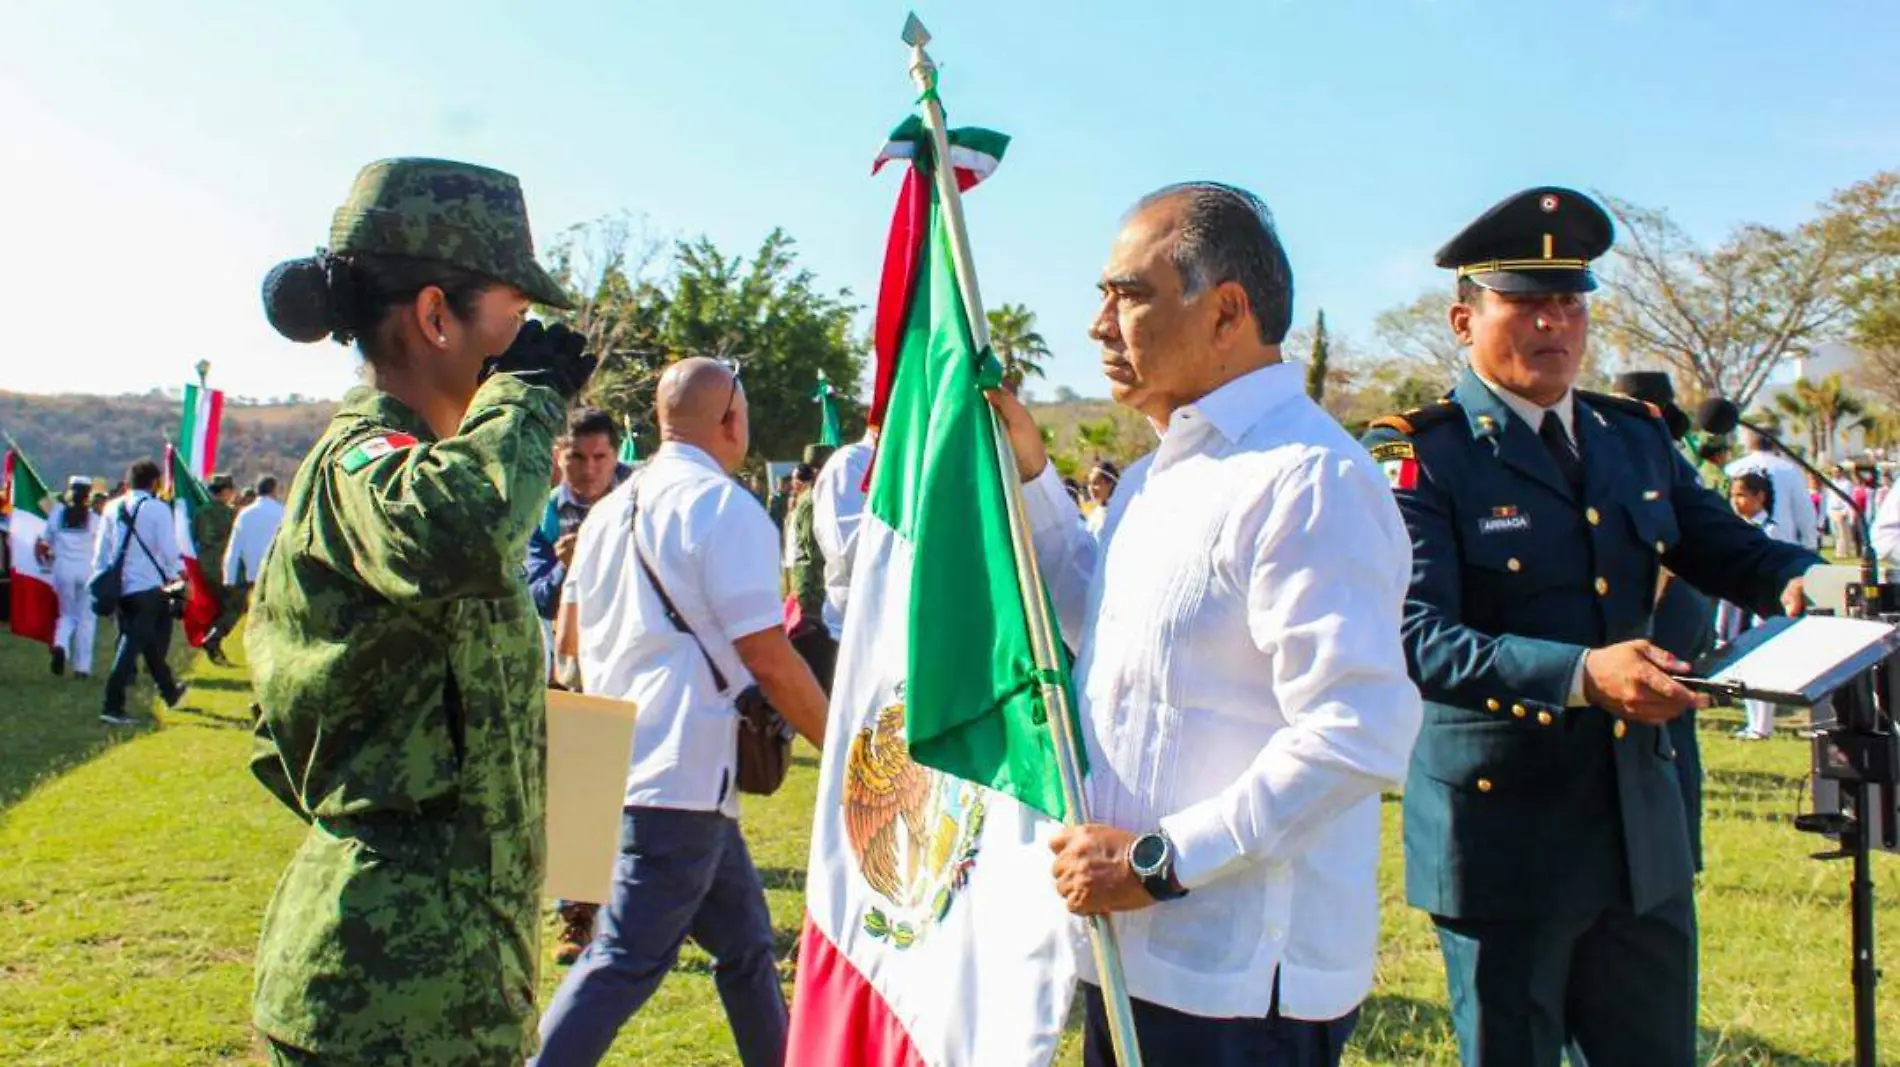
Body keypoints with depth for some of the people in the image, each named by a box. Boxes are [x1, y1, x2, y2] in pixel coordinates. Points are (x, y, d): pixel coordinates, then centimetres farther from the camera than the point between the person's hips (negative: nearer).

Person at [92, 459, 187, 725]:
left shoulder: (113, 508, 7)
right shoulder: (157, 509, -9)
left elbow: (100, 548, 10)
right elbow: (168, 548, -12)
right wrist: (173, 574, 4)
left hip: (119, 587, 6)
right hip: (148, 586, -6)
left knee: (149, 641, 20)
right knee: (133, 644, -5)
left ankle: (169, 691, 35)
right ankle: (113, 707, -10)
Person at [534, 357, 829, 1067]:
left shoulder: (613, 507, 13)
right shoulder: (726, 508, -12)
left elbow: (572, 637, 21)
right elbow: (768, 658, -16)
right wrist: (837, 744, -5)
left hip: (618, 761, 9)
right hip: (680, 775, -9)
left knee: (743, 940, 19)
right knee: (626, 961, -4)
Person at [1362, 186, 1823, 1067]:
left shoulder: (1636, 438, 9)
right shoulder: (1417, 456, -12)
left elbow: (1728, 550, 13)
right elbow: (1420, 640, -21)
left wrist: (1797, 579, -11)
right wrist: (1581, 674, -34)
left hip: (1643, 832, 6)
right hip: (1500, 838, -6)